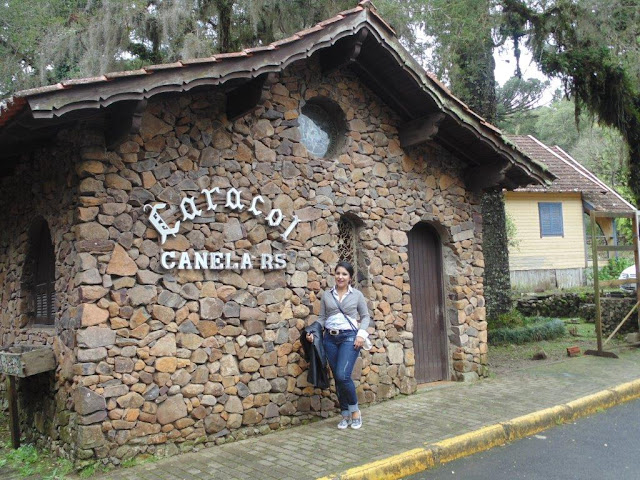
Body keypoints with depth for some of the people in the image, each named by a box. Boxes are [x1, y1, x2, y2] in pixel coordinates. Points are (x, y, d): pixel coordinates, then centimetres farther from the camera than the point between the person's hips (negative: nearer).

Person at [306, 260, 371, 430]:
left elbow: (365, 316, 8)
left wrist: (361, 333, -7)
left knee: (343, 375, -17)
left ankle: (355, 410, 5)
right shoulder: (326, 295, 9)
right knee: (337, 378, 6)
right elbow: (322, 317, 11)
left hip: (349, 337, -3)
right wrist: (312, 332, -4)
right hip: (330, 338, 3)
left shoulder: (357, 295, 4)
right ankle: (345, 415, 21)